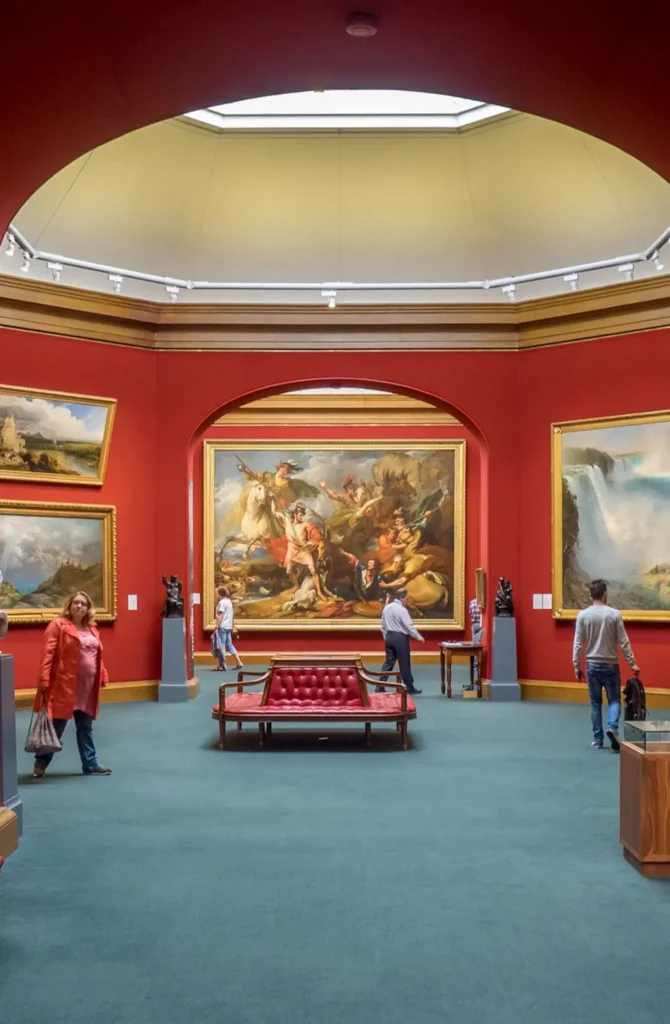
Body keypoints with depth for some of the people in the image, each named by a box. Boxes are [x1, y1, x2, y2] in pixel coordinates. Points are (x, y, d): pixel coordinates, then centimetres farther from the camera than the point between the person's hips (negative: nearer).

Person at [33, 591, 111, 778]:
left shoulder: (92, 629, 13)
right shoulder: (58, 625, -8)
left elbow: (97, 656, 18)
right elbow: (47, 654, -13)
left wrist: (103, 677, 12)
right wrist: (44, 680, -19)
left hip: (88, 687, 6)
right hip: (64, 685, -6)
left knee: (86, 727, 13)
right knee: (56, 726, 2)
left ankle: (90, 764, 20)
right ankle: (40, 763, 17)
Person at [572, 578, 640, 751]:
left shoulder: (583, 615, -4)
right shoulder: (614, 614, -8)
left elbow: (578, 644, -2)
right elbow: (623, 642, -6)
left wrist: (576, 665, 6)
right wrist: (632, 663, 2)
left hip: (592, 665, 2)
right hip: (611, 665, -1)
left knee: (595, 703, 10)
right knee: (614, 700, 9)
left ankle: (598, 739, 11)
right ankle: (612, 727, -17)